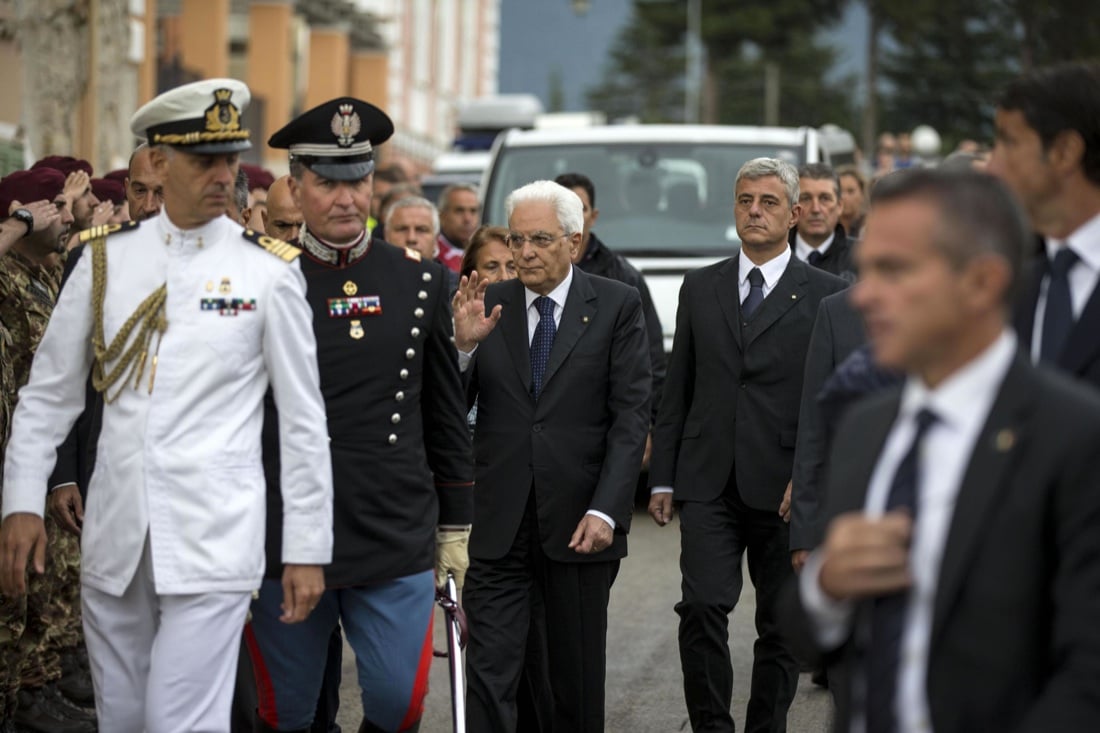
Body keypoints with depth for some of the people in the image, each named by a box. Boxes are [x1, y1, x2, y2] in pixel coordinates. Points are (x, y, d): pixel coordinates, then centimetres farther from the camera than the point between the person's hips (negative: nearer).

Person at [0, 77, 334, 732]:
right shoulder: (108, 257, 5)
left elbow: (304, 420, 0)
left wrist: (309, 549, -2)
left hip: (213, 545, -3)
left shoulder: (270, 271, -3)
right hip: (114, 537, 4)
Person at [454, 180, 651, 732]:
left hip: (579, 523, -1)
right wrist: (464, 345, -16)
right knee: (488, 671, -4)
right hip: (498, 522, 1)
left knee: (578, 675, 11)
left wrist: (605, 510, -13)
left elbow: (631, 417, -4)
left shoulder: (616, 306, 0)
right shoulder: (486, 306, 4)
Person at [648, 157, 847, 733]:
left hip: (785, 488, -1)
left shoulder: (826, 295, 1)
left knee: (782, 624, 6)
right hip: (709, 483, 1)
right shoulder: (700, 288, 11)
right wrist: (662, 478, 8)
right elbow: (676, 390, 12)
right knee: (702, 609, -11)